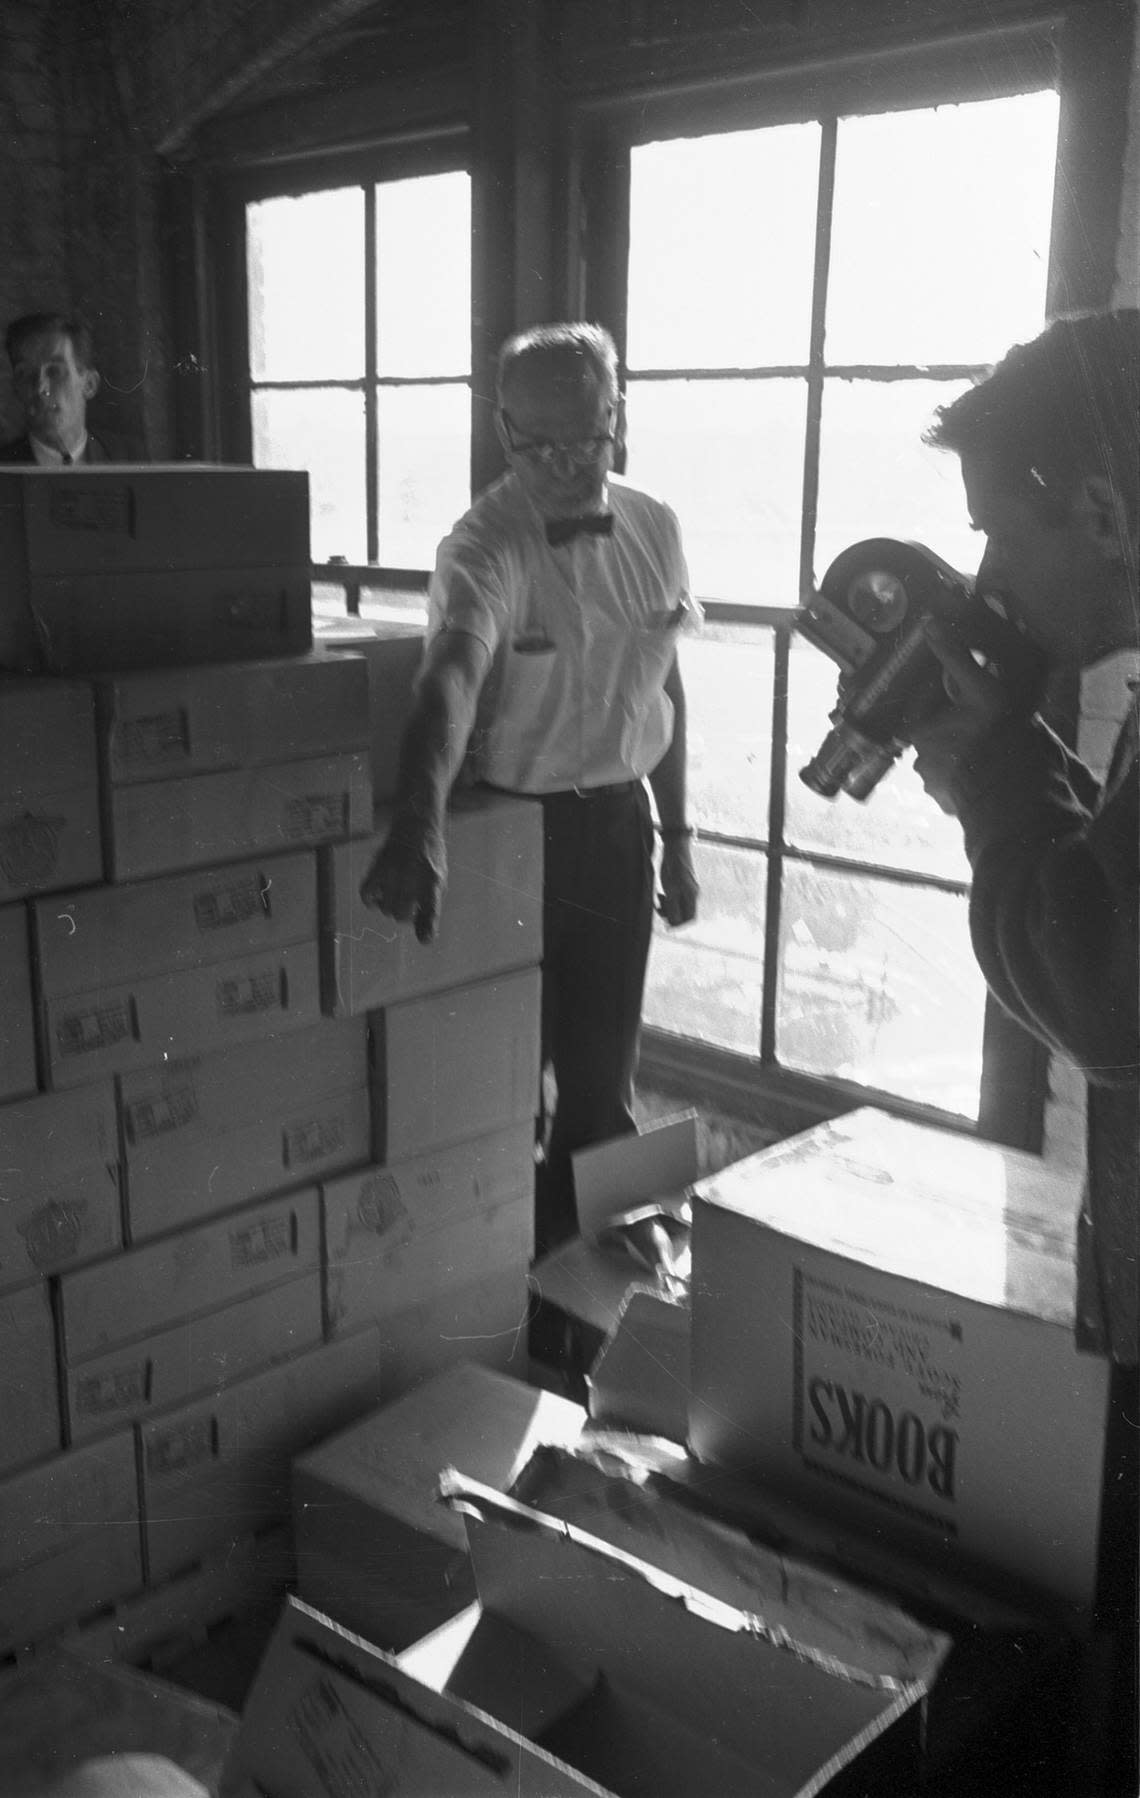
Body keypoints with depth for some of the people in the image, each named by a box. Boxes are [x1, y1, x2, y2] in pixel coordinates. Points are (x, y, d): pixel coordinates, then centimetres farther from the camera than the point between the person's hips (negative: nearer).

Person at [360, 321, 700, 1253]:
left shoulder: (655, 530, 1)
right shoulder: (485, 548, -17)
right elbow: (451, 679, -36)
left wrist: (677, 836, 13)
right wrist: (420, 823, -53)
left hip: (619, 823, 5)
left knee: (604, 1076, 14)